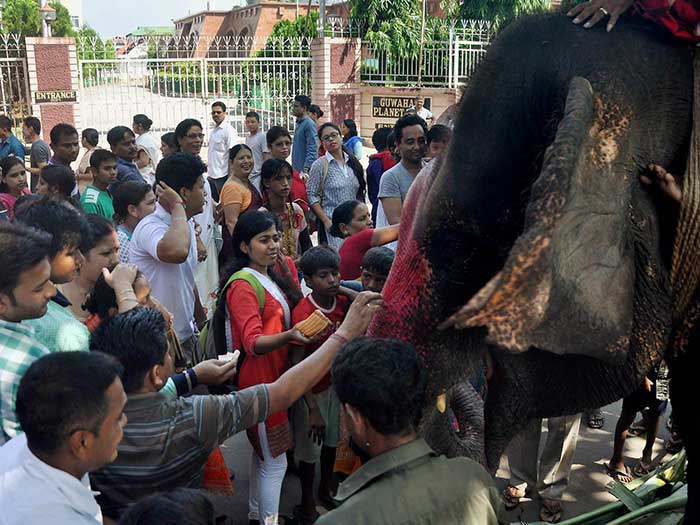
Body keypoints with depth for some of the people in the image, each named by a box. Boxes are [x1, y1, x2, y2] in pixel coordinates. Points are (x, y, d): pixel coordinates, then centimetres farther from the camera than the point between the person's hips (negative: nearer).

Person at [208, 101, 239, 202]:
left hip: (222, 175, -8)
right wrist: (210, 173, 17)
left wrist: (230, 177, -20)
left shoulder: (228, 130, -10)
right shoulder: (213, 130, 14)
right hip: (212, 175, 8)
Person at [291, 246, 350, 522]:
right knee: (309, 449, 10)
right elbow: (297, 366, -24)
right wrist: (312, 409, -24)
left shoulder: (343, 303, -10)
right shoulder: (303, 314, -26)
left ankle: (327, 489, 45)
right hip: (311, 389, -6)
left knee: (332, 440, 22)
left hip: (335, 383, 6)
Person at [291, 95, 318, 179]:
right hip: (297, 169, 9)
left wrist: (305, 170, -25)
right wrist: (294, 167, 18)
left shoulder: (309, 124, -13)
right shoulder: (298, 123, 15)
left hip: (305, 171, -9)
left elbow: (312, 150, -19)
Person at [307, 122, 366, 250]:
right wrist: (326, 220, -13)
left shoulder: (353, 162, 11)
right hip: (332, 223, -4)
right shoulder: (320, 165, -2)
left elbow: (360, 193, 16)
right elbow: (311, 196, -6)